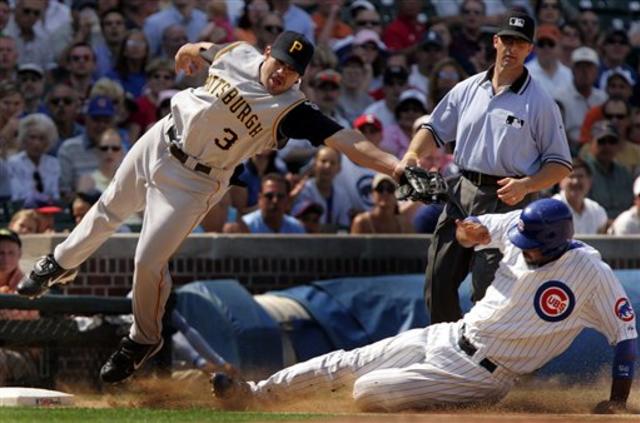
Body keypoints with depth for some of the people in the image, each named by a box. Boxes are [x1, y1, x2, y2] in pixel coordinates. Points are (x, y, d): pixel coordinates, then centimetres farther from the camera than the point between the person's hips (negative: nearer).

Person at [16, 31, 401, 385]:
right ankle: (61, 264, 51)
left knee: (149, 262, -9)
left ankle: (144, 340, 17)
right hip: (159, 141, 4)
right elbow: (200, 50, 13)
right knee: (110, 210, 23)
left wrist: (394, 166, -49)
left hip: (194, 181, -4)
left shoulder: (291, 110, -24)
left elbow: (343, 139, -36)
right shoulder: (237, 55, -11)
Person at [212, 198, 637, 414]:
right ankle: (254, 393, 16)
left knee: (368, 392, -17)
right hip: (449, 337, 6)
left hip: (481, 375, -6)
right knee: (346, 364, 5)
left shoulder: (592, 274, -22)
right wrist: (472, 231, -15)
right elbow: (473, 229, 10)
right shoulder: (520, 228, -5)